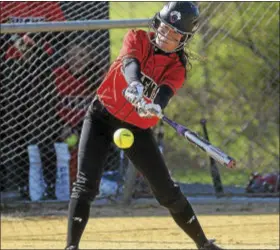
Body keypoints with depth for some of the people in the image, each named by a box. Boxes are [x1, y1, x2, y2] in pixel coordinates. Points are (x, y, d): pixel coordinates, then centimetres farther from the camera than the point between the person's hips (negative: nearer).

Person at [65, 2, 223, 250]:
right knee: (86, 184, -17)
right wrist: (135, 85, -53)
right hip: (101, 116, -2)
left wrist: (155, 107, -51)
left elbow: (165, 93, -27)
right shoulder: (137, 39, -8)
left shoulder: (177, 68, -6)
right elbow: (129, 63, -30)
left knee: (167, 191, 6)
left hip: (137, 128, 2)